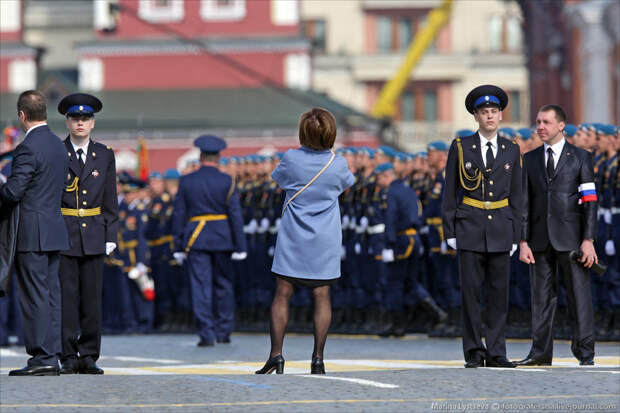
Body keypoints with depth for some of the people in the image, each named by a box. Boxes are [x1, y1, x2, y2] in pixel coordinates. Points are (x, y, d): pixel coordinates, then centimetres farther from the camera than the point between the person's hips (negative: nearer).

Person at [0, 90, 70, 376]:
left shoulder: (28, 148, -15)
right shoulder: (58, 145, 13)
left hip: (32, 233, -9)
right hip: (55, 230, 9)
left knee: (35, 296, -5)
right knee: (50, 294, 9)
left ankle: (41, 358, -5)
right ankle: (52, 357, 11)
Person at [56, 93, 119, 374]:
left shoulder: (105, 155, 10)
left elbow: (110, 200, 11)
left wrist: (111, 235, 4)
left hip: (94, 235, 2)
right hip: (64, 234, -2)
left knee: (92, 297, 2)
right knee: (66, 296, -3)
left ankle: (89, 356, 8)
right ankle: (69, 357, 1)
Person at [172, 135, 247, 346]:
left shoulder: (186, 181, 1)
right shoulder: (226, 182, -3)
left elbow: (179, 215, 3)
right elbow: (235, 214, -5)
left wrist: (178, 247, 8)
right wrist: (240, 246, -2)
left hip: (196, 241, 0)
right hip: (222, 239, 0)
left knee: (201, 286, 0)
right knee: (223, 284, 14)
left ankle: (207, 334, -6)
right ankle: (224, 330, 17)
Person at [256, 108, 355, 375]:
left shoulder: (291, 159, -9)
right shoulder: (338, 165, -6)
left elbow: (278, 181, 11)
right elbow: (348, 184, 17)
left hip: (292, 239, -1)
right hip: (324, 242, 1)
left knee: (282, 294, 2)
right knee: (322, 296, 3)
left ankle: (276, 354, -6)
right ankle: (318, 358, 0)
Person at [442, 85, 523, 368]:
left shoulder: (511, 150, 10)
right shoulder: (461, 148, 4)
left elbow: (516, 196, 12)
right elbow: (450, 192, 4)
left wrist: (515, 235, 7)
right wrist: (449, 231, -2)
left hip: (501, 228, 2)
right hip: (470, 227, -2)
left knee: (499, 292, 1)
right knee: (470, 291, -3)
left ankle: (496, 353, 6)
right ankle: (474, 352, 3)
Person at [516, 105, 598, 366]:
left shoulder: (580, 158, 4)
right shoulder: (529, 160, 12)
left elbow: (589, 201, -1)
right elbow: (525, 203, 9)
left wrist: (588, 240, -9)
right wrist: (523, 241, 1)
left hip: (570, 237, -3)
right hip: (540, 240, 3)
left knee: (579, 294, -4)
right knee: (541, 296, 6)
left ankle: (585, 354, 0)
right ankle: (540, 353, 11)